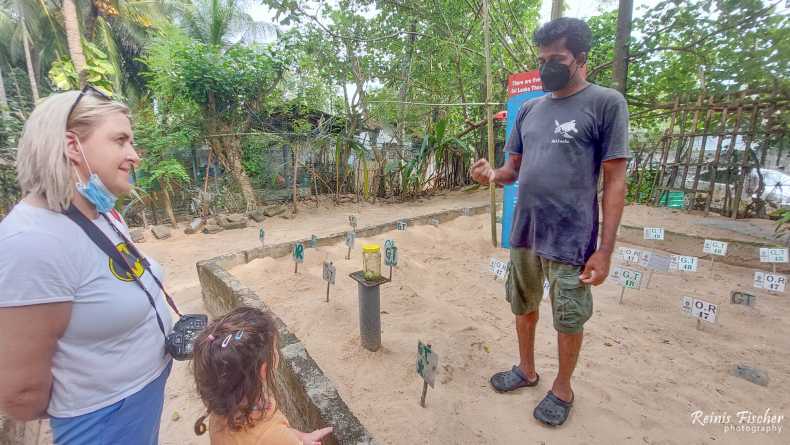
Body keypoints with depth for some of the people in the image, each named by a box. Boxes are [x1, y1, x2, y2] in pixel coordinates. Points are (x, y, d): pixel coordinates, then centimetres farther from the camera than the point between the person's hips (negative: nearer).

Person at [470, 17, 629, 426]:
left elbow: (615, 180, -10)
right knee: (524, 306, 19)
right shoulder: (529, 109, 10)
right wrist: (493, 175, -11)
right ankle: (526, 370, 42)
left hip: (571, 239, -5)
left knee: (569, 320, 11)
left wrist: (605, 249, -14)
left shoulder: (606, 103, -7)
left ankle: (563, 388, 35)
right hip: (524, 233, 6)